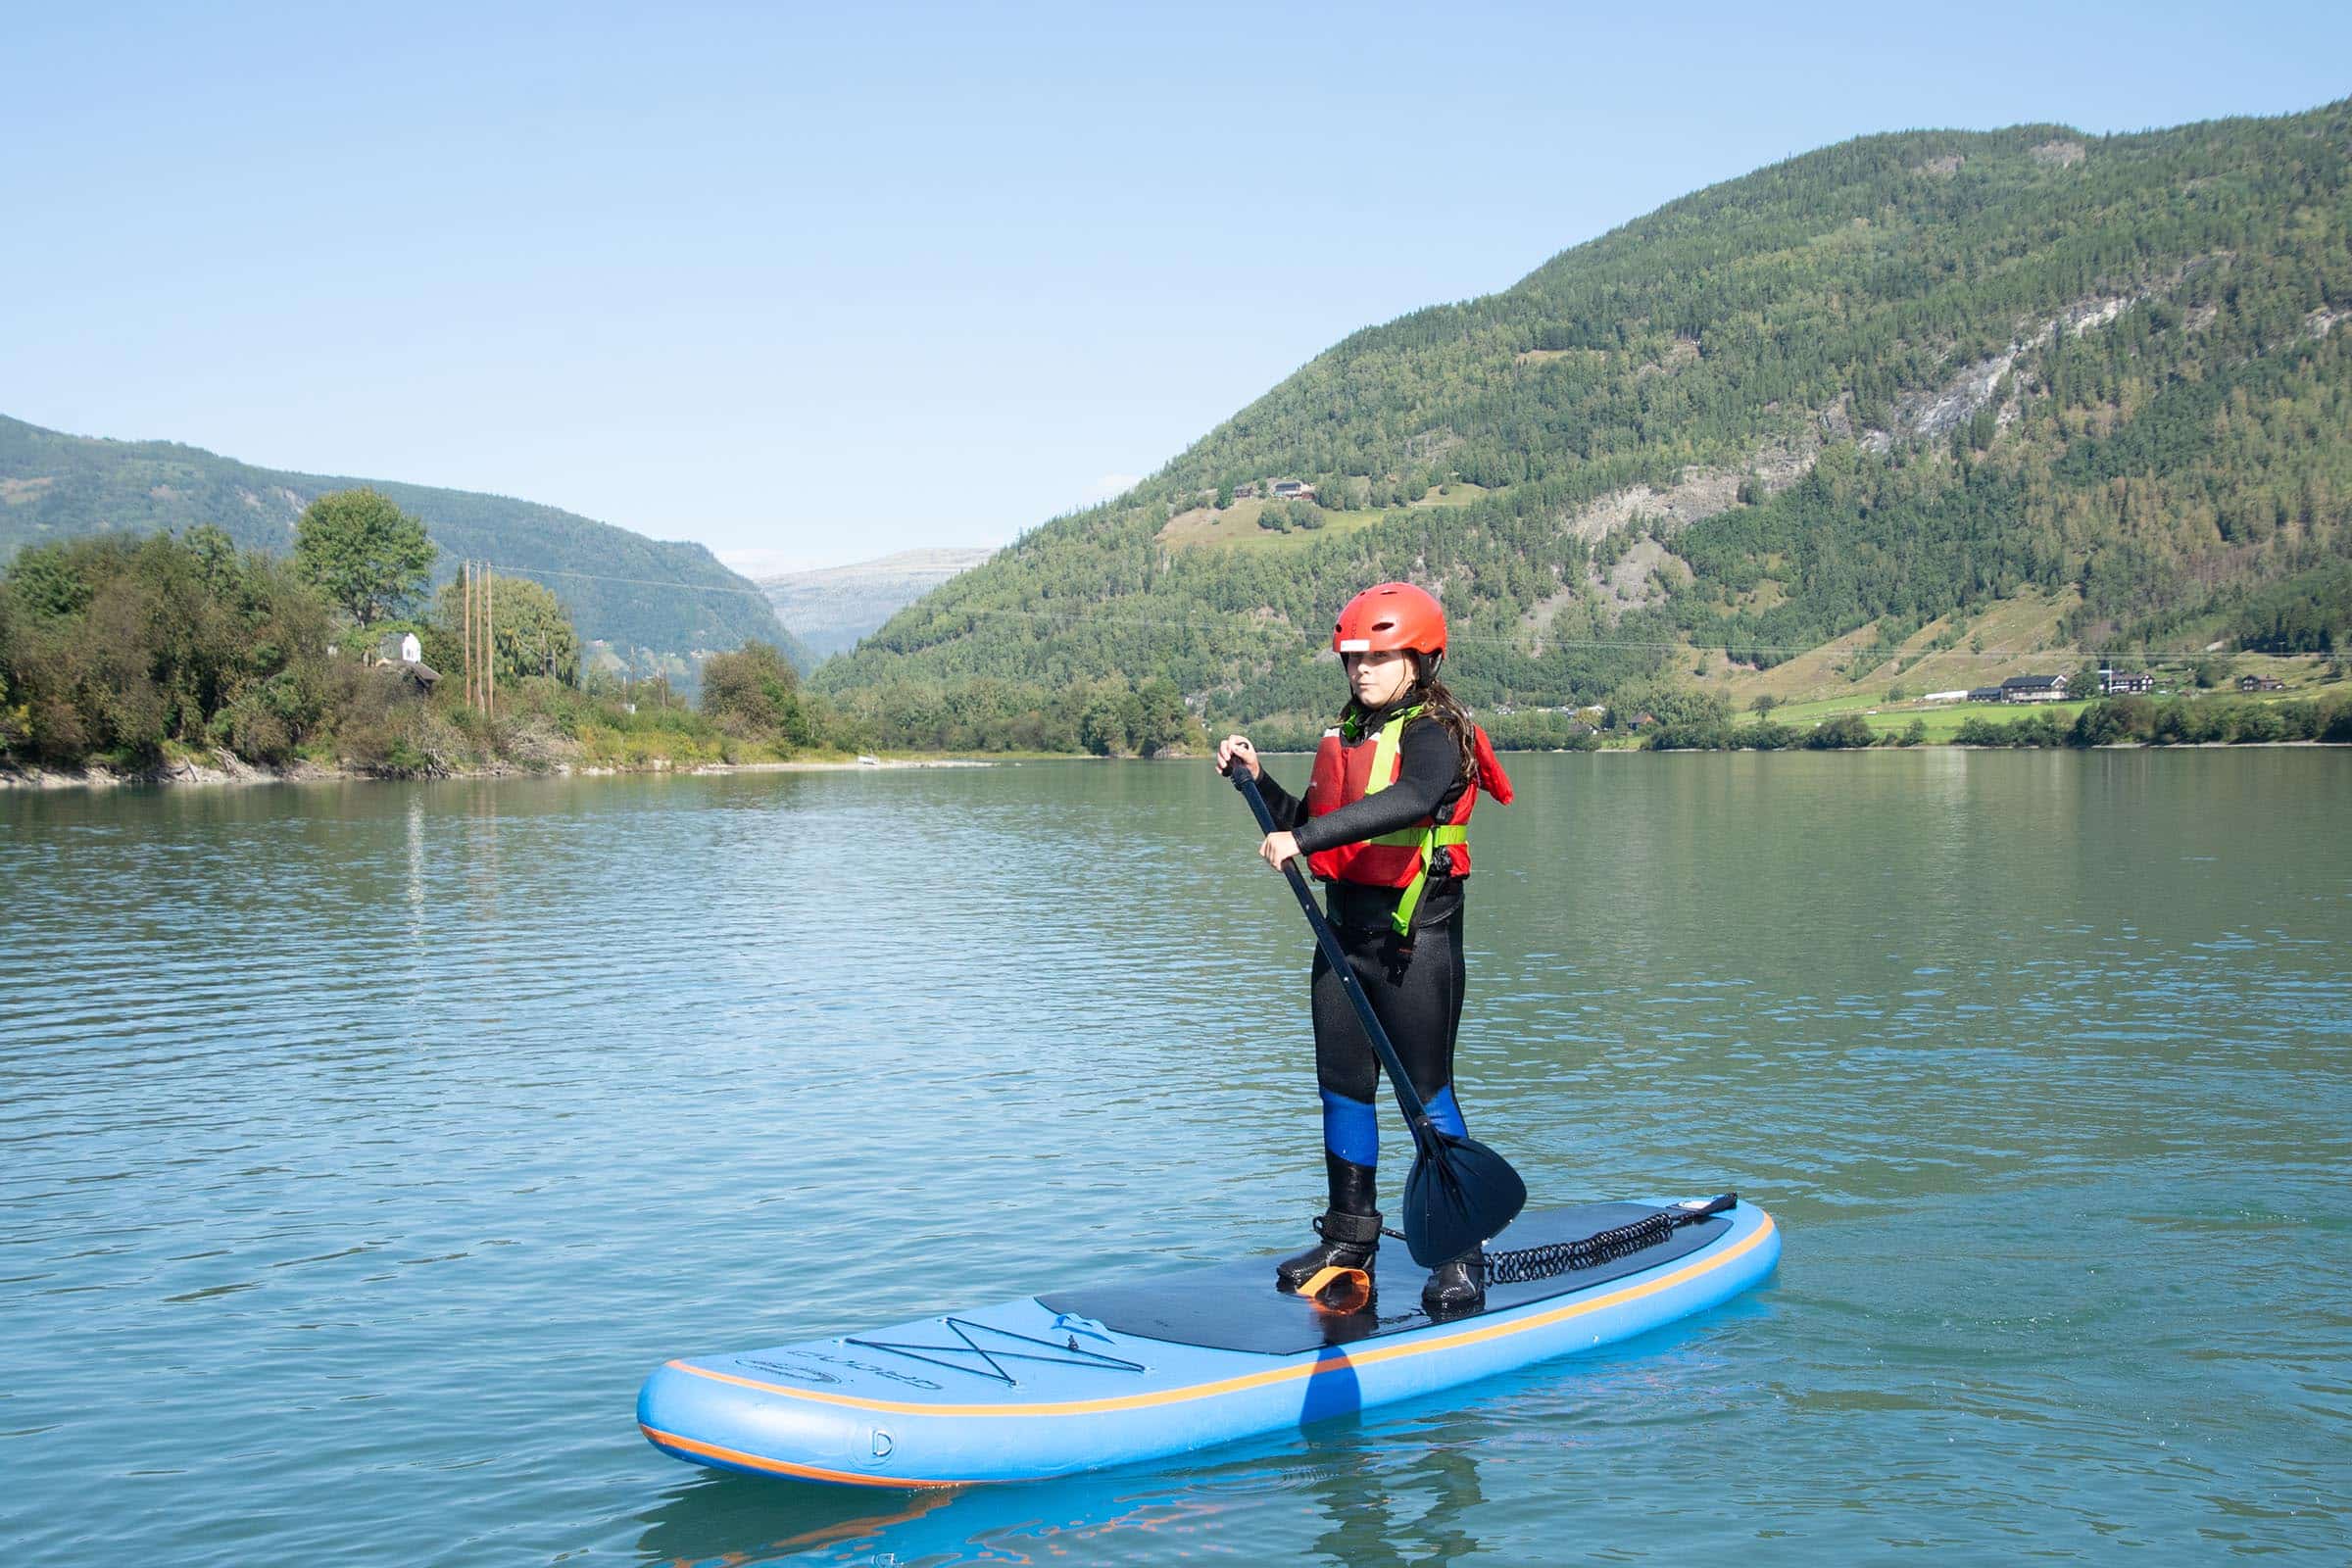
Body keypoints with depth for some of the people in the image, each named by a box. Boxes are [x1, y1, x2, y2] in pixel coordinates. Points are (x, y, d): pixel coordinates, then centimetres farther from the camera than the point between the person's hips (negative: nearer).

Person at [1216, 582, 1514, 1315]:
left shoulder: (1434, 733, -12)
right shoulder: (1346, 736, 13)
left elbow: (1410, 801, -34)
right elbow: (1307, 825, 20)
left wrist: (1306, 836, -37)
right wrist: (1258, 781, 6)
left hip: (1416, 936, -8)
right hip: (1346, 930, 8)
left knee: (1427, 1090, -4)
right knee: (1342, 1084, 12)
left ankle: (1462, 1253, 4)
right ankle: (1350, 1236, 24)